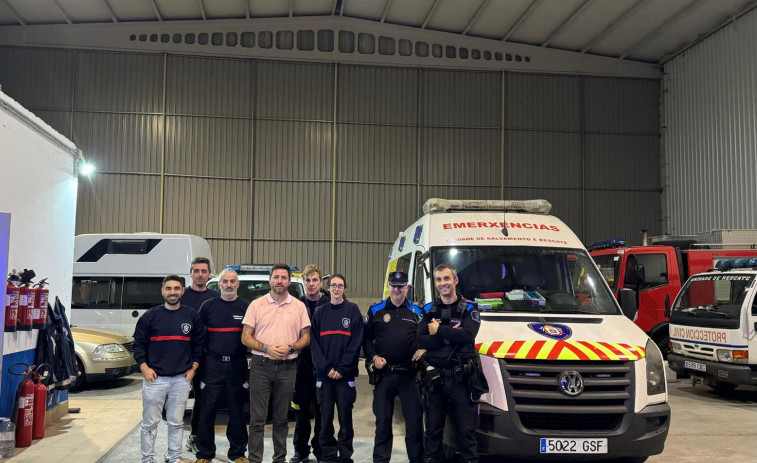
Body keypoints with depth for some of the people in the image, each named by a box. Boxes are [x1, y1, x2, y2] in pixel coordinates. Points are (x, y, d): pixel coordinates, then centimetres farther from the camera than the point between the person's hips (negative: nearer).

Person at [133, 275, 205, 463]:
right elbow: (139, 343, 3)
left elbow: (199, 344, 11)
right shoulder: (150, 315, 1)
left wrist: (193, 368, 4)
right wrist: (144, 368, -6)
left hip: (182, 379, 1)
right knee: (149, 423, 4)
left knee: (176, 423, 9)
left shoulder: (193, 316, 4)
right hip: (154, 377, -1)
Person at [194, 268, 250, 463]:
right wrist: (199, 358, 4)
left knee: (237, 410, 6)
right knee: (207, 410, 1)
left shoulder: (246, 307, 4)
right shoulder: (208, 306, 6)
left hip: (237, 365, 0)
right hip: (213, 365, 0)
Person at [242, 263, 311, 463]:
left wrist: (290, 347, -12)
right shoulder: (257, 304, 2)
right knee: (257, 418, -1)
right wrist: (266, 348, -15)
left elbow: (306, 338, 7)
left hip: (287, 368, 1)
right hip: (261, 366, -1)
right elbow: (246, 337, 1)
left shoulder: (299, 306, 5)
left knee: (281, 418, 10)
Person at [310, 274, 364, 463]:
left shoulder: (353, 310, 2)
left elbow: (356, 342, -4)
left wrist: (342, 368, -11)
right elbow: (314, 342, 3)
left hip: (345, 375, -2)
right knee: (325, 418, 5)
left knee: (345, 417, 2)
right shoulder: (320, 312, 10)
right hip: (323, 374, 2)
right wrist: (326, 367, -9)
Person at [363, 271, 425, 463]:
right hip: (383, 373, 0)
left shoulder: (416, 311, 8)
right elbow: (366, 338, 8)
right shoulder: (376, 309, 5)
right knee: (382, 420, 7)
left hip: (409, 373, 0)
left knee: (414, 420, 2)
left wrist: (423, 349, -5)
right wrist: (373, 357, -5)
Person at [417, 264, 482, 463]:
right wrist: (449, 336, -16)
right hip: (434, 377, 2)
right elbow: (421, 341, -5)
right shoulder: (428, 310, 10)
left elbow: (468, 335, -16)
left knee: (466, 429, 2)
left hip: (461, 377, -2)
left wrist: (438, 330, -12)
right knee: (433, 428, 11)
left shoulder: (469, 309, 3)